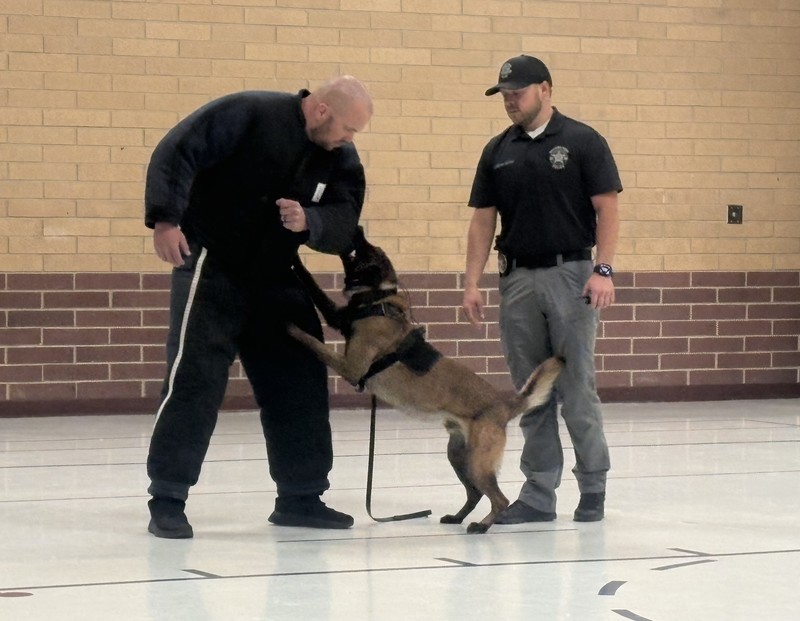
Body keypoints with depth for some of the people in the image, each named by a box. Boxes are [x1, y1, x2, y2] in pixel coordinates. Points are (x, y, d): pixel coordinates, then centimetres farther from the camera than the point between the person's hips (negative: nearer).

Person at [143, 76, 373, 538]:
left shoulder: (342, 160, 2)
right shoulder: (250, 115, -17)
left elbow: (343, 230, -6)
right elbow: (176, 152, -19)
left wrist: (308, 221, -27)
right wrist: (166, 218, -30)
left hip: (277, 280, 7)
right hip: (211, 270, -7)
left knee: (301, 386, 7)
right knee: (194, 382, -11)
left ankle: (301, 496, 19)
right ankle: (167, 500, -4)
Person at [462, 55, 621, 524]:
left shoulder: (583, 142, -3)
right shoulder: (498, 151, 10)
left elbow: (607, 209, -6)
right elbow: (483, 220, 10)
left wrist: (604, 269, -16)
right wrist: (472, 282, 2)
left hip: (571, 274, -5)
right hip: (517, 278, 5)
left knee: (577, 388, -4)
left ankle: (594, 485, 9)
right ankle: (539, 494, 10)